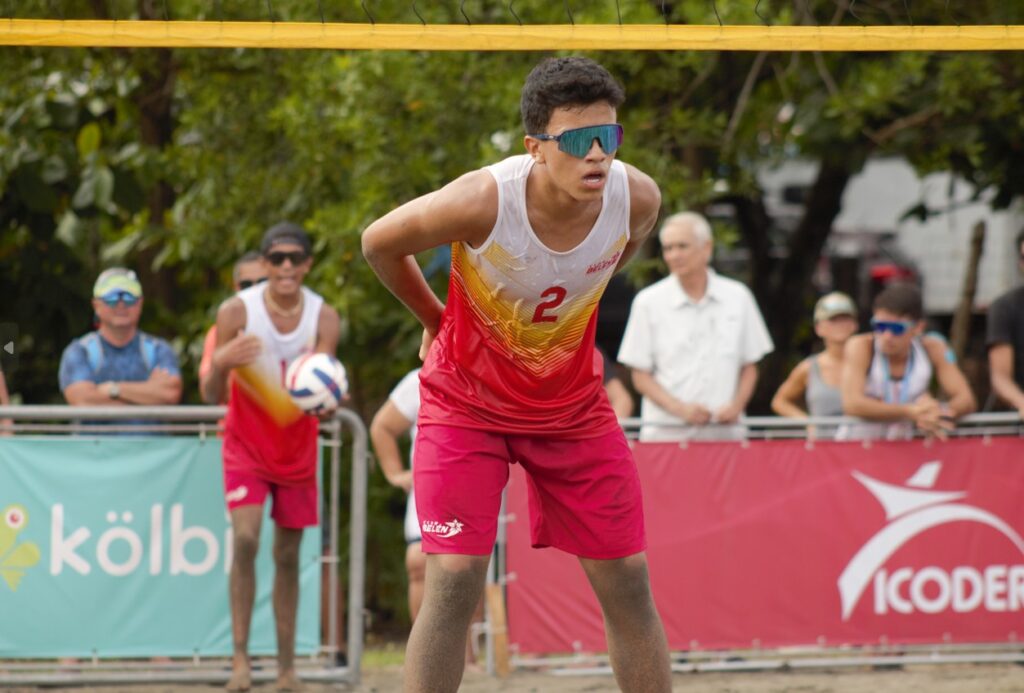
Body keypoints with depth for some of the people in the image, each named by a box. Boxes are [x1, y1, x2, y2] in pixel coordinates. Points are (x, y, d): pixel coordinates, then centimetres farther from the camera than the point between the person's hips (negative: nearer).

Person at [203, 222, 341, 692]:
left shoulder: (324, 317, -10)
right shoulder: (237, 311, -15)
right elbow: (212, 396, -13)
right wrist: (220, 364, -35)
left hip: (297, 446, 2)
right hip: (247, 442, -2)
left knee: (288, 555, 6)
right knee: (245, 538, -20)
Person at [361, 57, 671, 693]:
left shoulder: (637, 198, -20)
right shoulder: (484, 201, -31)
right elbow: (378, 242, -10)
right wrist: (436, 319, 4)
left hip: (572, 403, 3)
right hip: (465, 402, -3)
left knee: (627, 581, 3)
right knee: (455, 580, -13)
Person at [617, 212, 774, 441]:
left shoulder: (738, 297, 8)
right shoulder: (649, 302, 3)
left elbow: (749, 367, 13)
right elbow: (641, 376, 2)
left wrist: (736, 405, -5)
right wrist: (680, 408, -12)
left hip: (723, 431, 2)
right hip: (665, 432, -2)